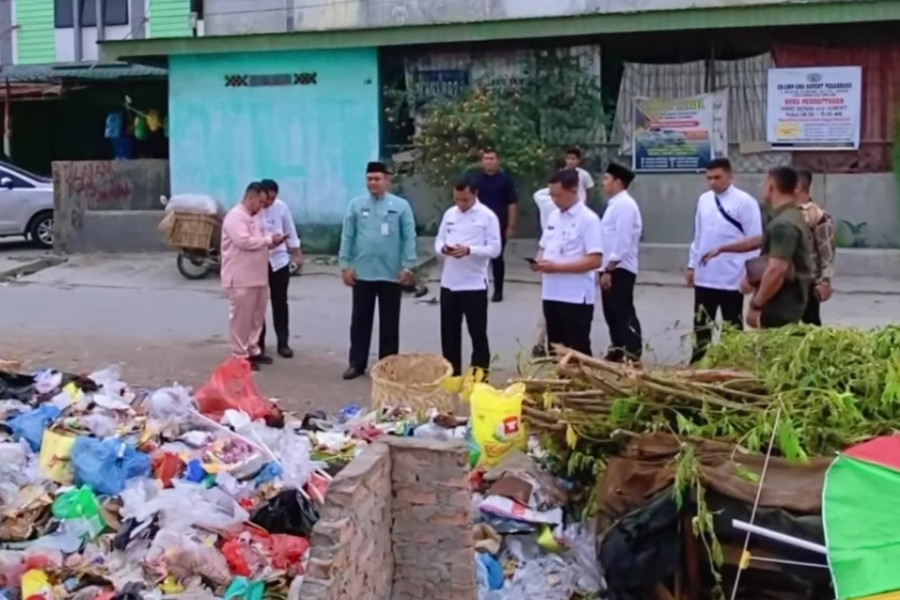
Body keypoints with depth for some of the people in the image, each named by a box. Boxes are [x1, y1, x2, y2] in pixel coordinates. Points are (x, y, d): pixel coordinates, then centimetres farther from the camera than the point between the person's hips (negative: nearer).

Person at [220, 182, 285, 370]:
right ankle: (241, 355, 3)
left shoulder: (253, 218, 18)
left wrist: (272, 242, 6)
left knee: (257, 317, 14)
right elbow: (244, 241, -25)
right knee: (241, 318, -3)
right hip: (241, 279, -10)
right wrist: (269, 239, -15)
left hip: (257, 277, 10)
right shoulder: (235, 217, -13)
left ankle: (252, 350, 23)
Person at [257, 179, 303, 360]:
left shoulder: (281, 207, -2)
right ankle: (259, 347, 12)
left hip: (279, 260, 3)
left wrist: (297, 252, 9)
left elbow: (290, 231, 8)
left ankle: (283, 343, 20)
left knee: (280, 303, 10)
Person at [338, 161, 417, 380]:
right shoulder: (356, 205, 1)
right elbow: (347, 237, 2)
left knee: (389, 323, 8)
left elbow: (409, 238, -3)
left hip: (391, 274, -1)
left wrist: (408, 267, -9)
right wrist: (345, 265, -2)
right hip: (362, 273, 1)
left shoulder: (401, 206, -3)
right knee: (360, 320, 9)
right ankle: (357, 363, 19)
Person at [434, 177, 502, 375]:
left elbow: (494, 248, -11)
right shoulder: (449, 214, 9)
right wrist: (443, 249, -12)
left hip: (474, 284, -5)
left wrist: (469, 250, -24)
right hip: (449, 283, 5)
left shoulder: (487, 216, -6)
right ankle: (451, 374, 25)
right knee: (449, 332, 13)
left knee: (477, 333, 4)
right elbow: (438, 240, 11)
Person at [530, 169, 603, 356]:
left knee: (578, 350, 1)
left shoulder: (588, 219, -11)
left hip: (576, 296, -7)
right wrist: (539, 261, -4)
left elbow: (595, 260, -17)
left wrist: (557, 267, -21)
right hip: (551, 293, 7)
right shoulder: (553, 216, 11)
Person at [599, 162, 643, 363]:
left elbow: (622, 240, -21)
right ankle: (617, 353, 22)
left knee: (624, 314, -7)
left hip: (619, 270, -10)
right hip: (611, 269, 10)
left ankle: (632, 356, -3)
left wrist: (609, 269, -21)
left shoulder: (624, 204, -15)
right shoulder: (615, 204, 16)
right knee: (612, 313, 14)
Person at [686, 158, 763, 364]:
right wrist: (692, 265, 14)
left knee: (733, 329, 7)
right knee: (701, 326, 14)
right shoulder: (704, 200, 7)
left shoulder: (745, 202, -11)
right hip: (704, 276, 6)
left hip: (731, 278, -6)